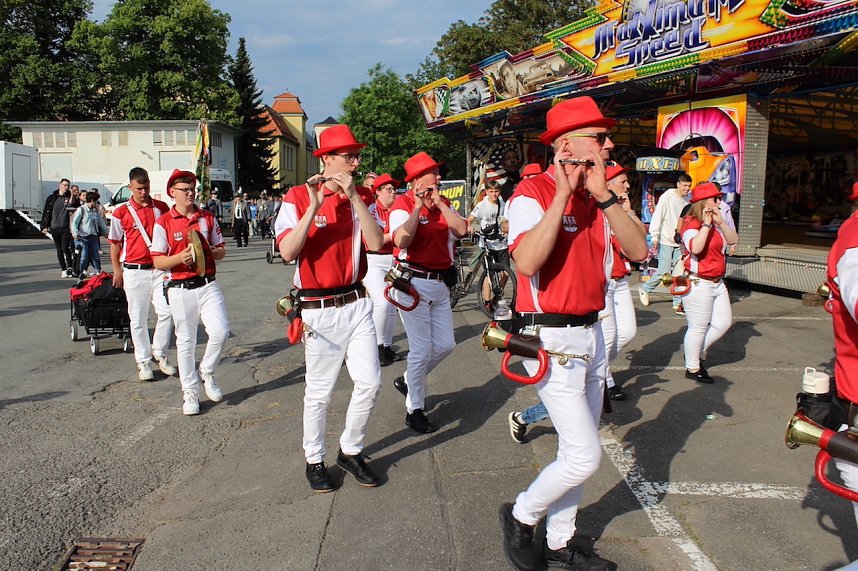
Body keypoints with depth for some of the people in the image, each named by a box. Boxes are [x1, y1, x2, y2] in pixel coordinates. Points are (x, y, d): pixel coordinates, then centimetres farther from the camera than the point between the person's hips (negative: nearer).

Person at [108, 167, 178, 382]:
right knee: (138, 318, 4)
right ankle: (143, 361, 16)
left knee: (167, 312, -4)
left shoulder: (162, 208, 6)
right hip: (134, 271, -2)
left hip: (159, 268, 2)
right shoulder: (121, 212, 0)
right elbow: (115, 243, 6)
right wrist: (117, 270, 2)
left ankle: (159, 352, 17)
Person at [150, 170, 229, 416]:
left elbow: (221, 250, 12)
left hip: (207, 285, 2)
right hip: (179, 288, -2)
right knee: (185, 341, 6)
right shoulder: (163, 222, -2)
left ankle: (206, 372, 17)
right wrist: (180, 257, -22)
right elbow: (158, 262, -4)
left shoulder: (207, 218, 9)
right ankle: (190, 391, 19)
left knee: (220, 331, -11)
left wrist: (208, 252, -11)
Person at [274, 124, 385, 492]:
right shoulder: (298, 197, -6)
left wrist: (353, 196, -17)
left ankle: (351, 451, 24)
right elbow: (287, 252, -20)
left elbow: (376, 244, -10)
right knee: (319, 392, 6)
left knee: (369, 382, 3)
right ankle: (314, 460, 25)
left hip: (357, 304, 4)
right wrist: (314, 206, -25)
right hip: (319, 310, -4)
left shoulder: (360, 197, 6)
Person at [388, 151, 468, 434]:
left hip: (440, 283, 7)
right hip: (413, 283, -7)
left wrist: (439, 203, -8)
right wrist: (419, 206, -22)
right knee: (422, 350, -2)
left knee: (445, 345, 12)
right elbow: (401, 241, -26)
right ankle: (414, 410, 13)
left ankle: (408, 380, 34)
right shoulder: (403, 205, -9)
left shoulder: (444, 203, 10)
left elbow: (461, 229, -6)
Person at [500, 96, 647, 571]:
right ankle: (521, 516, 20)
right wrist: (563, 193, -26)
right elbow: (526, 262, -30)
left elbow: (638, 251, -3)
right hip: (552, 340, -8)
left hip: (592, 334, 8)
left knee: (578, 451, 16)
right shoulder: (532, 193, -14)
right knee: (584, 456, -7)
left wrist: (603, 196, -13)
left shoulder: (598, 196, 9)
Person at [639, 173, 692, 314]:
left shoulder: (687, 200, 9)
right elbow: (657, 216, -9)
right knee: (664, 271, -6)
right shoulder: (667, 197, -7)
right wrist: (655, 236, -13)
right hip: (666, 240, -5)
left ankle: (678, 302, 7)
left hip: (679, 242, 5)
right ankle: (645, 289, 19)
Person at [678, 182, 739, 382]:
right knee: (698, 328, 0)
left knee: (723, 322, 13)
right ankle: (693, 369, 15)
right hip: (698, 283, -9)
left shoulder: (715, 223, 14)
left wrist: (720, 222, -9)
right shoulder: (691, 223, -15)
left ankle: (697, 352, 32)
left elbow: (733, 240, 3)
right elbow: (695, 248, -33)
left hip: (717, 282, 9)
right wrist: (706, 224, -27)